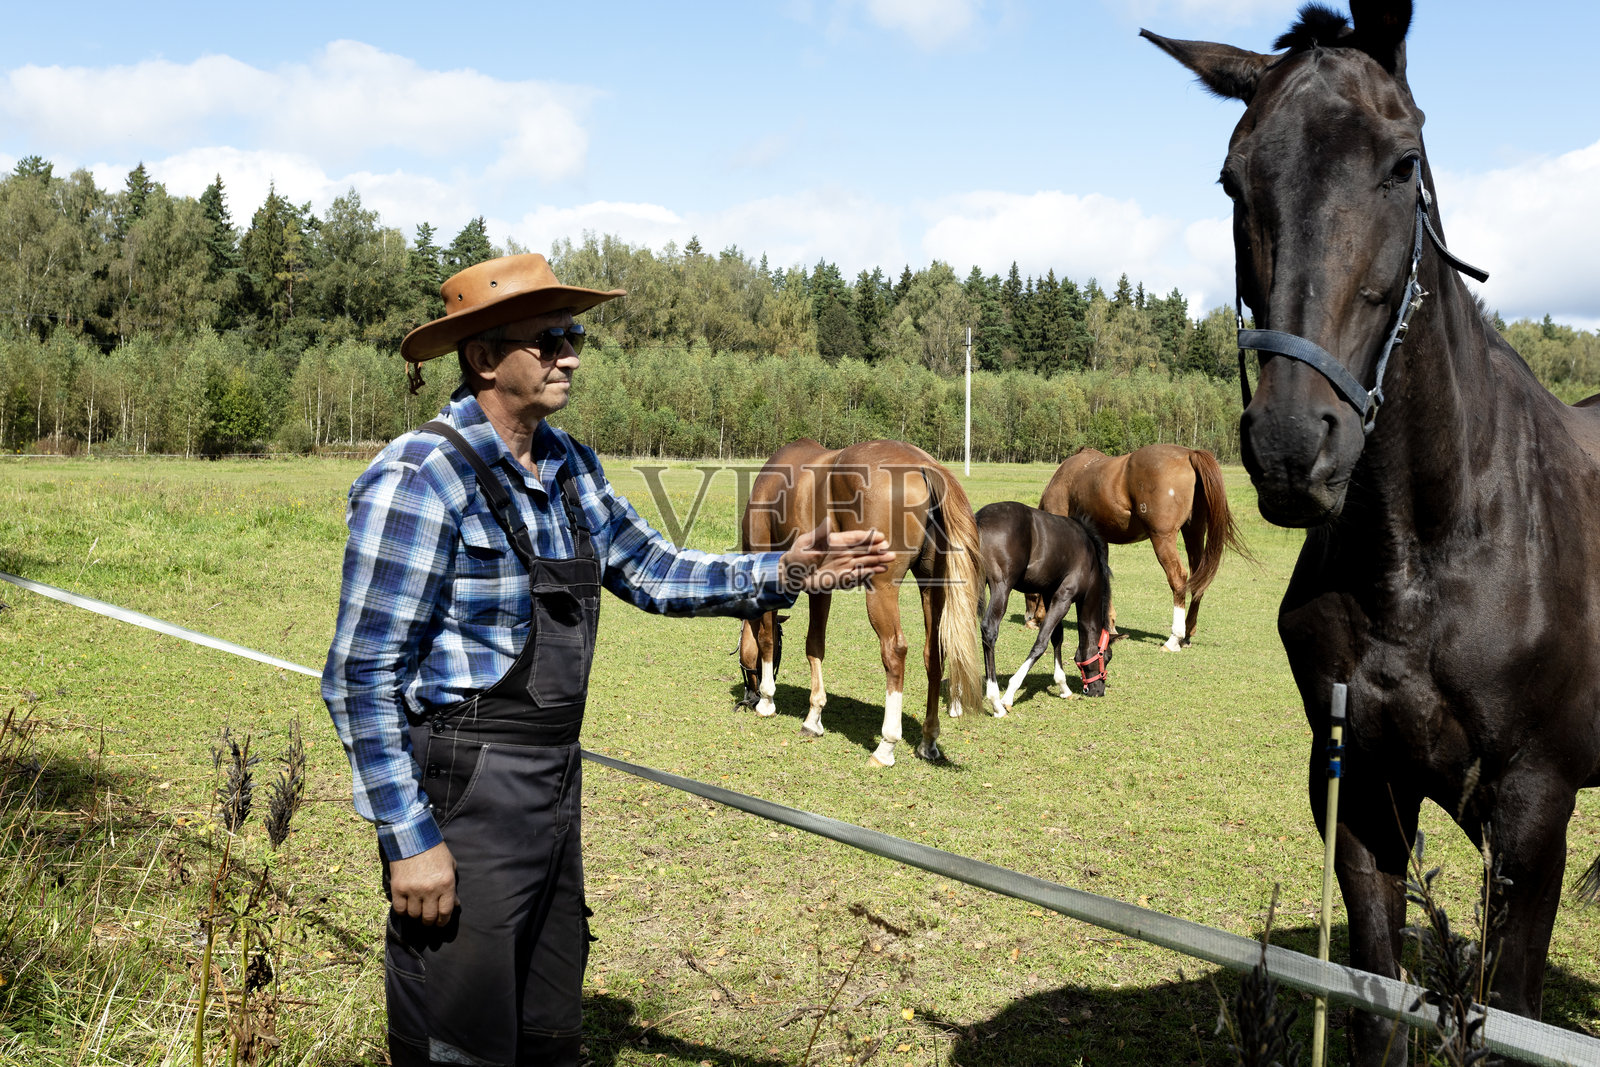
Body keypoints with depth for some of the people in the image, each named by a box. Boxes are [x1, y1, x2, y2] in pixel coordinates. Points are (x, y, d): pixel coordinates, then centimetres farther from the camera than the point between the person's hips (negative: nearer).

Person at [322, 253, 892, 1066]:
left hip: (554, 793, 8)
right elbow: (362, 677, -18)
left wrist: (785, 573, 1)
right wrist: (410, 840, -20)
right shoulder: (421, 479, -18)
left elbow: (653, 571, 15)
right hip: (464, 801, -8)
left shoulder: (566, 467, 7)